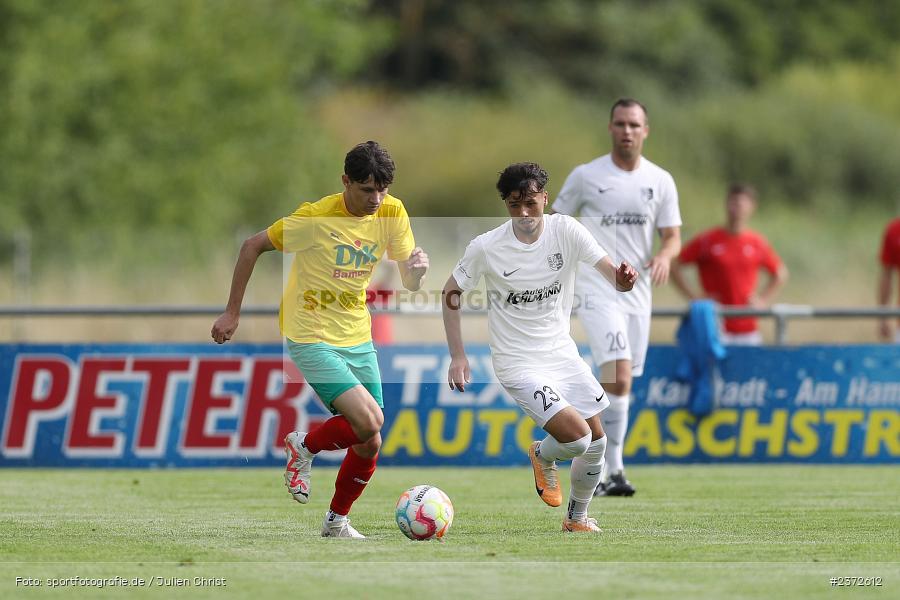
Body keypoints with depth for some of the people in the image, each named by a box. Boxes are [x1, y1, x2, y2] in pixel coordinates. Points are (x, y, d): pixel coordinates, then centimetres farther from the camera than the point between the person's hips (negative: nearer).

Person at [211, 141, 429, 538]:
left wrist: (417, 268, -24)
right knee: (368, 424, -21)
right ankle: (304, 446, 8)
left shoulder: (392, 213, -4)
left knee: (368, 443, 3)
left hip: (357, 339, 6)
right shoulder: (317, 217, -18)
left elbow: (409, 283, 1)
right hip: (311, 338, -6)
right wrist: (232, 312, -7)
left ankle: (337, 521, 25)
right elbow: (253, 246, -7)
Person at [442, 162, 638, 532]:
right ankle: (543, 457, 16)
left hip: (562, 353, 4)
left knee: (597, 443, 7)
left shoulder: (566, 231, -8)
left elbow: (612, 274, -15)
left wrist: (624, 279, -40)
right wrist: (457, 356, -5)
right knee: (578, 438, -19)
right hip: (518, 363, -4)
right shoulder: (486, 248, -14)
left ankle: (577, 517, 32)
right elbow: (451, 293, 0)